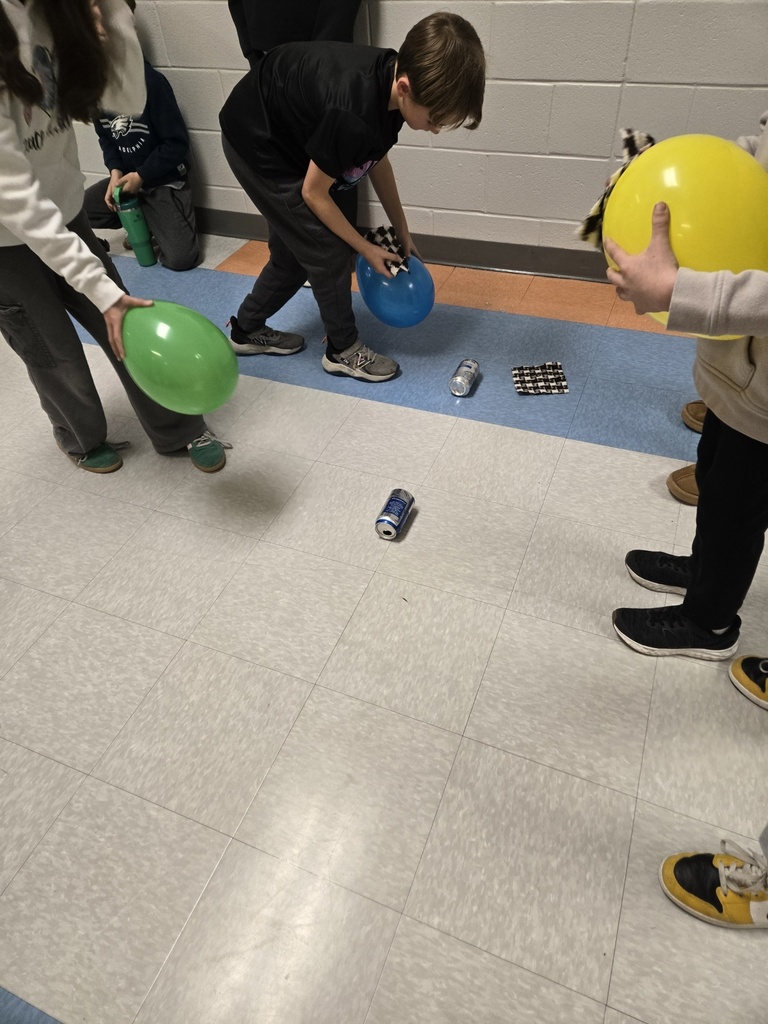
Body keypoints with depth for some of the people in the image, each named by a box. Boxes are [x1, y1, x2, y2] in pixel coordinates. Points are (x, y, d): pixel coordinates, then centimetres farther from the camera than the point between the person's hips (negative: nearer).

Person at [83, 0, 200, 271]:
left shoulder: (150, 81, -17)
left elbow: (177, 142, -16)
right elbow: (105, 136, 11)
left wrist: (141, 176, -16)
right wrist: (115, 171, -8)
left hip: (163, 182, -6)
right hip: (125, 177, 6)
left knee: (180, 258, -22)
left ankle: (155, 223, 14)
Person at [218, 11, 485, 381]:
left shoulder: (392, 77, -12)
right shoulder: (353, 116, -37)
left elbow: (378, 160, 4)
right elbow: (314, 193, -23)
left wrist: (402, 232, 8)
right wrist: (366, 249, -12)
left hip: (280, 134, 8)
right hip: (256, 145, -8)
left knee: (293, 251, 16)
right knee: (326, 253, -4)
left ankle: (247, 330, 34)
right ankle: (343, 350, 15)